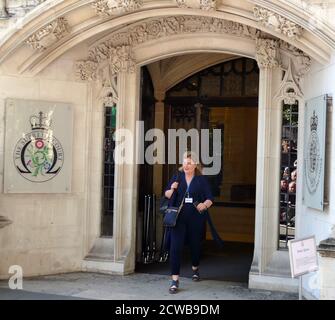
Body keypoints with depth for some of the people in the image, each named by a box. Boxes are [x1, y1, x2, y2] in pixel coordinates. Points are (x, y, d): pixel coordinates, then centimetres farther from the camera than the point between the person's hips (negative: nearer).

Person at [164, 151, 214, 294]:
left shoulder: (202, 180, 1)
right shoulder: (177, 177, 4)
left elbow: (210, 199, -1)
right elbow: (166, 194, 11)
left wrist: (204, 205, -23)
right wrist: (172, 189, -11)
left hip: (196, 219, 0)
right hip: (179, 218, 0)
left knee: (195, 245, 16)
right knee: (175, 247, -11)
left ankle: (195, 269, 46)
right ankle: (175, 280, -8)